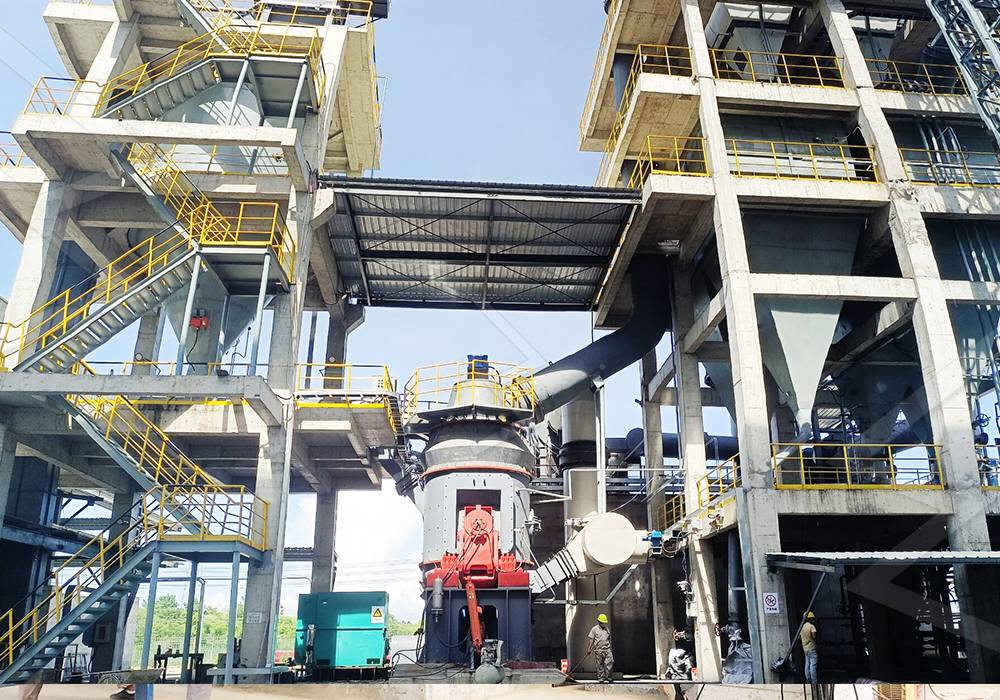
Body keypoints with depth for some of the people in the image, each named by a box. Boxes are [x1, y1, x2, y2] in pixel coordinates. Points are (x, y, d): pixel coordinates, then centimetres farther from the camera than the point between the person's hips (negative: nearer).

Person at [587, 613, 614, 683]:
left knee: (609, 663, -9)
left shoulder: (607, 629, 15)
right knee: (600, 665, 2)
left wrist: (610, 649, 21)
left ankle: (607, 678, 0)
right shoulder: (594, 629, 2)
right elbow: (591, 640, -1)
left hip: (607, 649, 3)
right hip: (598, 650, -3)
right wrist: (589, 649, -7)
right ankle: (601, 678, 12)